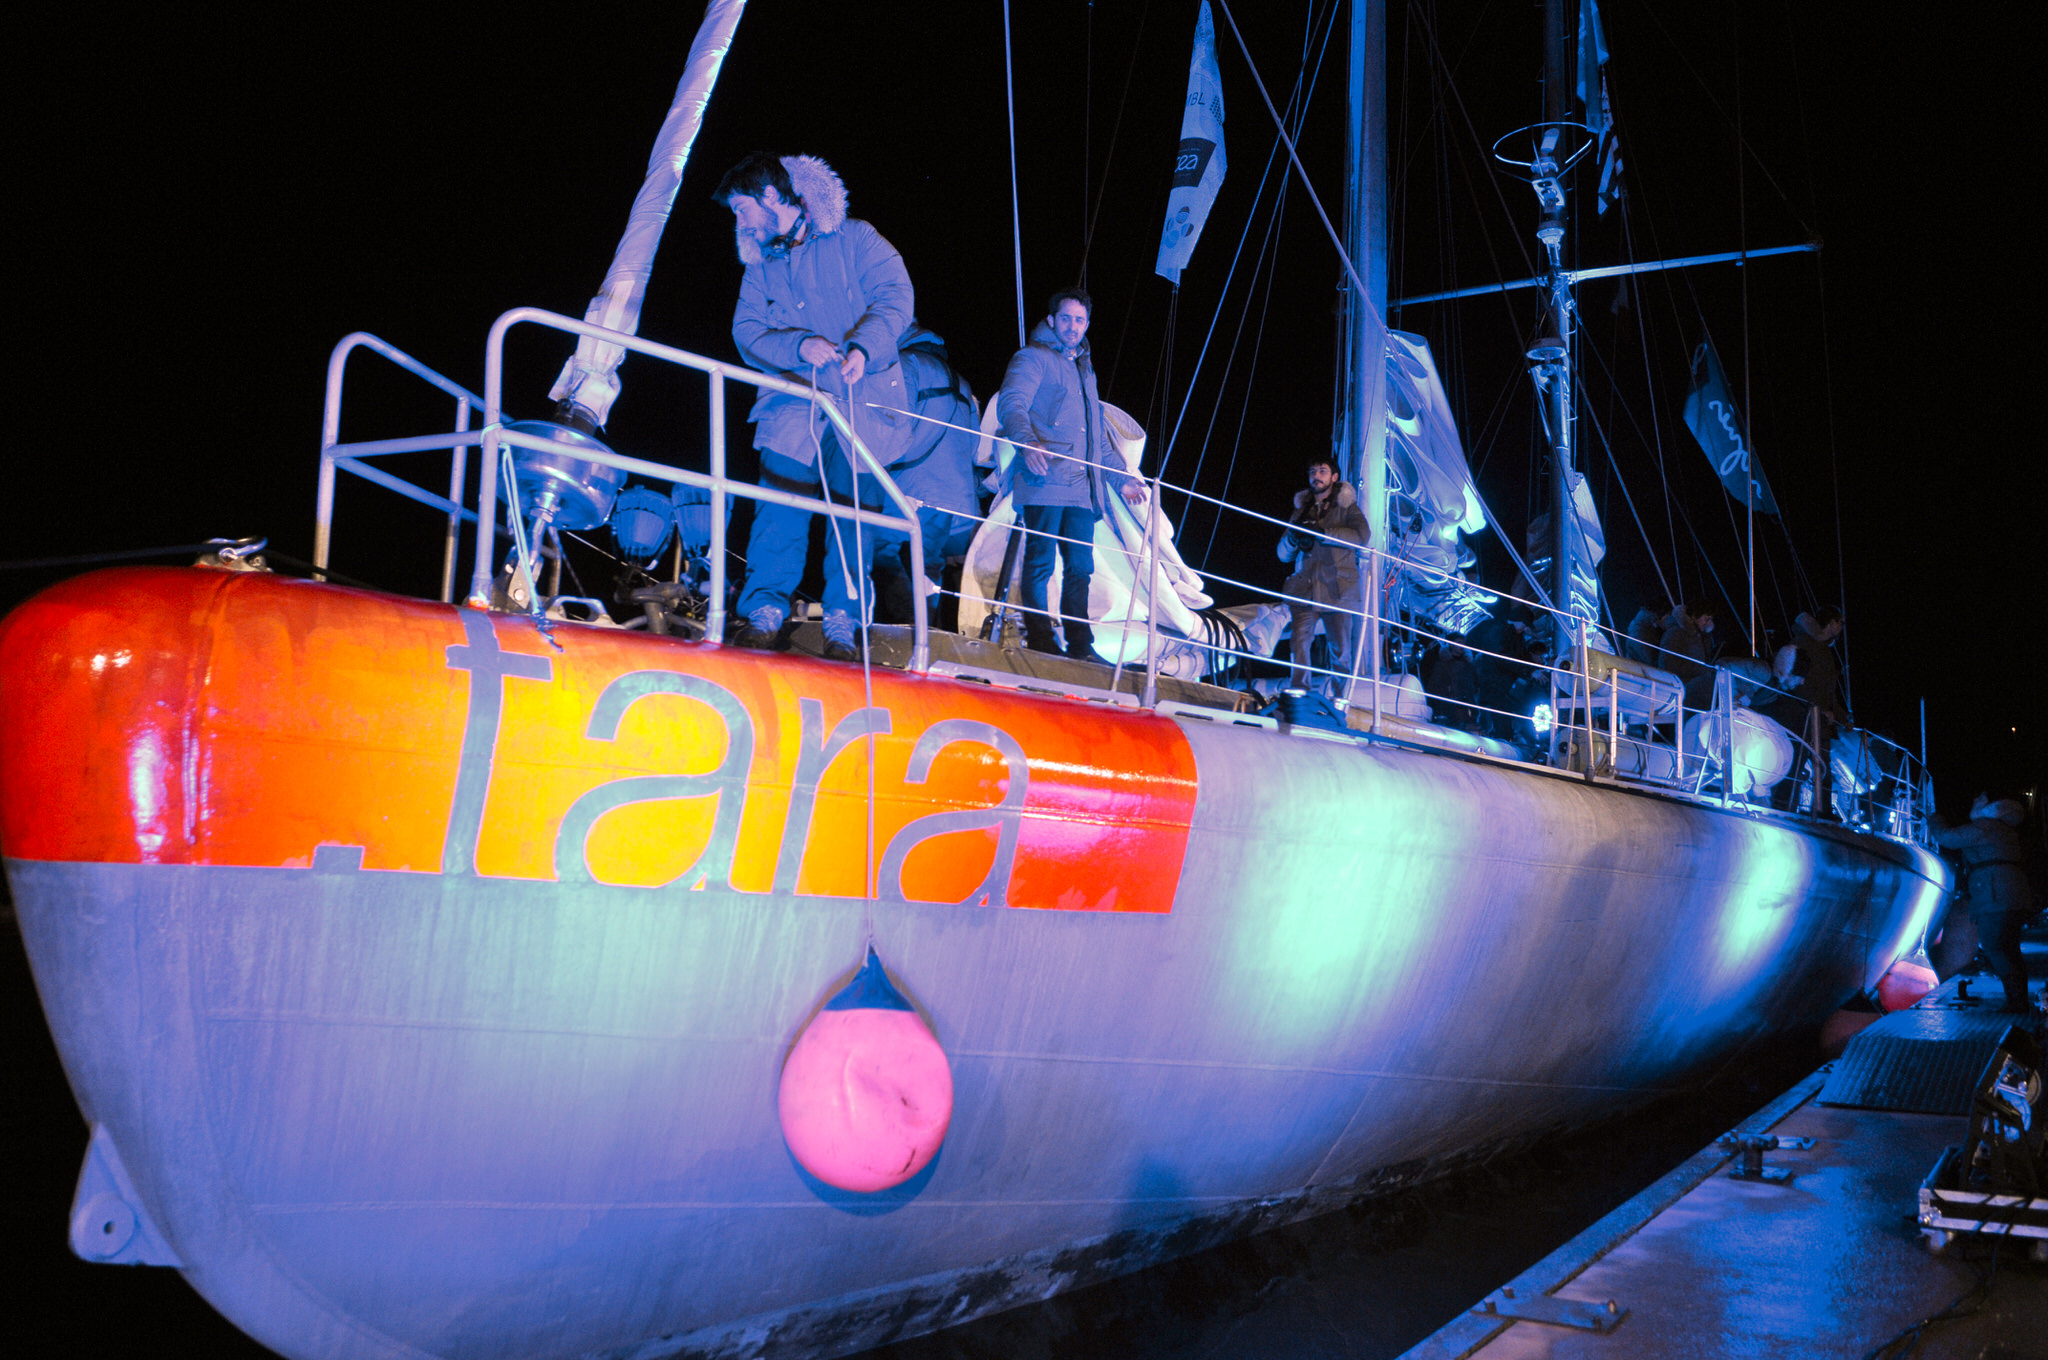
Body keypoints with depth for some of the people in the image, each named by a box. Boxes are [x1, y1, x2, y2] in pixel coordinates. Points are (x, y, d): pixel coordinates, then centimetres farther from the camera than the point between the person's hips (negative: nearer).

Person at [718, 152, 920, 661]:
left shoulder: (853, 239, 5)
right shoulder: (759, 266, 18)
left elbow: (895, 299, -6)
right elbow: (748, 333, 6)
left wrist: (862, 348, -22)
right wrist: (800, 346, -14)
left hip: (860, 404, -3)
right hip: (794, 405, 3)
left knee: (854, 510, -5)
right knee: (780, 501, -11)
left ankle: (841, 626, -1)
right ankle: (764, 614, -10)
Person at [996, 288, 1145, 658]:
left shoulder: (1085, 369, 29)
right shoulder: (1033, 358, 5)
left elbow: (1099, 434, 34)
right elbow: (1011, 404, -13)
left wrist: (1121, 477, 29)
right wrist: (1028, 442, -31)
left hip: (1082, 488, 7)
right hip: (1045, 481, -7)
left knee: (1080, 566, 2)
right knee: (1041, 561, -7)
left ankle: (1080, 646, 5)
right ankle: (1040, 641, -3)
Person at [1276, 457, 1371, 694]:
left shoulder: (1346, 506, 11)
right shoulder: (1302, 510, 22)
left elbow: (1362, 535, -9)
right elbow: (1283, 554, 18)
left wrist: (1322, 532, -16)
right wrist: (1293, 538, -6)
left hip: (1338, 589, -2)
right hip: (1305, 589, 2)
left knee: (1340, 651, -3)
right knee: (1300, 642, -14)